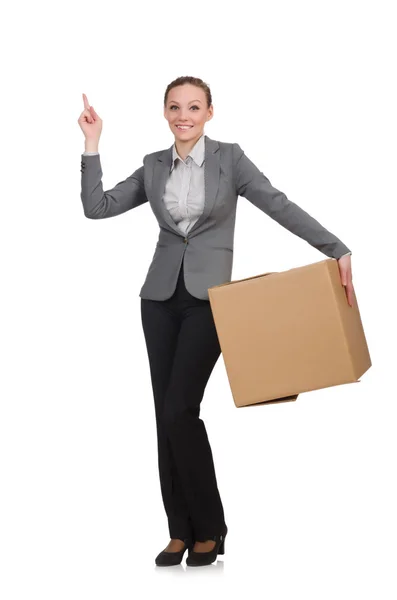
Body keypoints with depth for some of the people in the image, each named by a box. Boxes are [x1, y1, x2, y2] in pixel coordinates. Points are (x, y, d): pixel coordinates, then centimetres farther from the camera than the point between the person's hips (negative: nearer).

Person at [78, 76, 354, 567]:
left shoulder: (229, 157, -1)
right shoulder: (153, 167, 9)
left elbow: (279, 206, -8)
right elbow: (97, 207, 5)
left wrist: (338, 250, -16)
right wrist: (92, 143, 1)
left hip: (208, 297, -4)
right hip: (161, 297, 4)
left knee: (179, 410, -13)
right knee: (166, 415, 2)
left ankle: (209, 528, 3)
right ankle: (180, 530, 12)